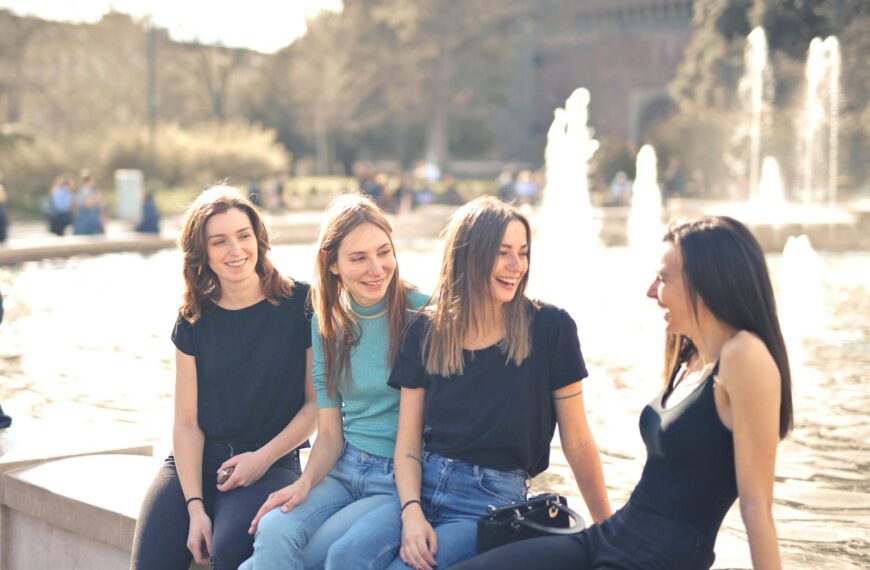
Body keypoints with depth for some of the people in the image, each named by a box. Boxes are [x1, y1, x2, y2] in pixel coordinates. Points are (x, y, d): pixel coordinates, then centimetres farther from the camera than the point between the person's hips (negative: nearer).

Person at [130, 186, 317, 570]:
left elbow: (317, 402, -1)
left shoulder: (299, 303, -4)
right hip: (197, 460, 3)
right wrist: (195, 507, -11)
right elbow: (187, 421, 0)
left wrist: (263, 458, -11)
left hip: (271, 460, -3)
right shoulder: (194, 319, 4)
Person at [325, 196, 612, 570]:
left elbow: (578, 444, 2)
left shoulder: (549, 329, -4)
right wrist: (411, 512, -13)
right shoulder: (426, 333, 5)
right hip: (425, 486, 3)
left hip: (495, 499, -3)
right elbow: (408, 444, 5)